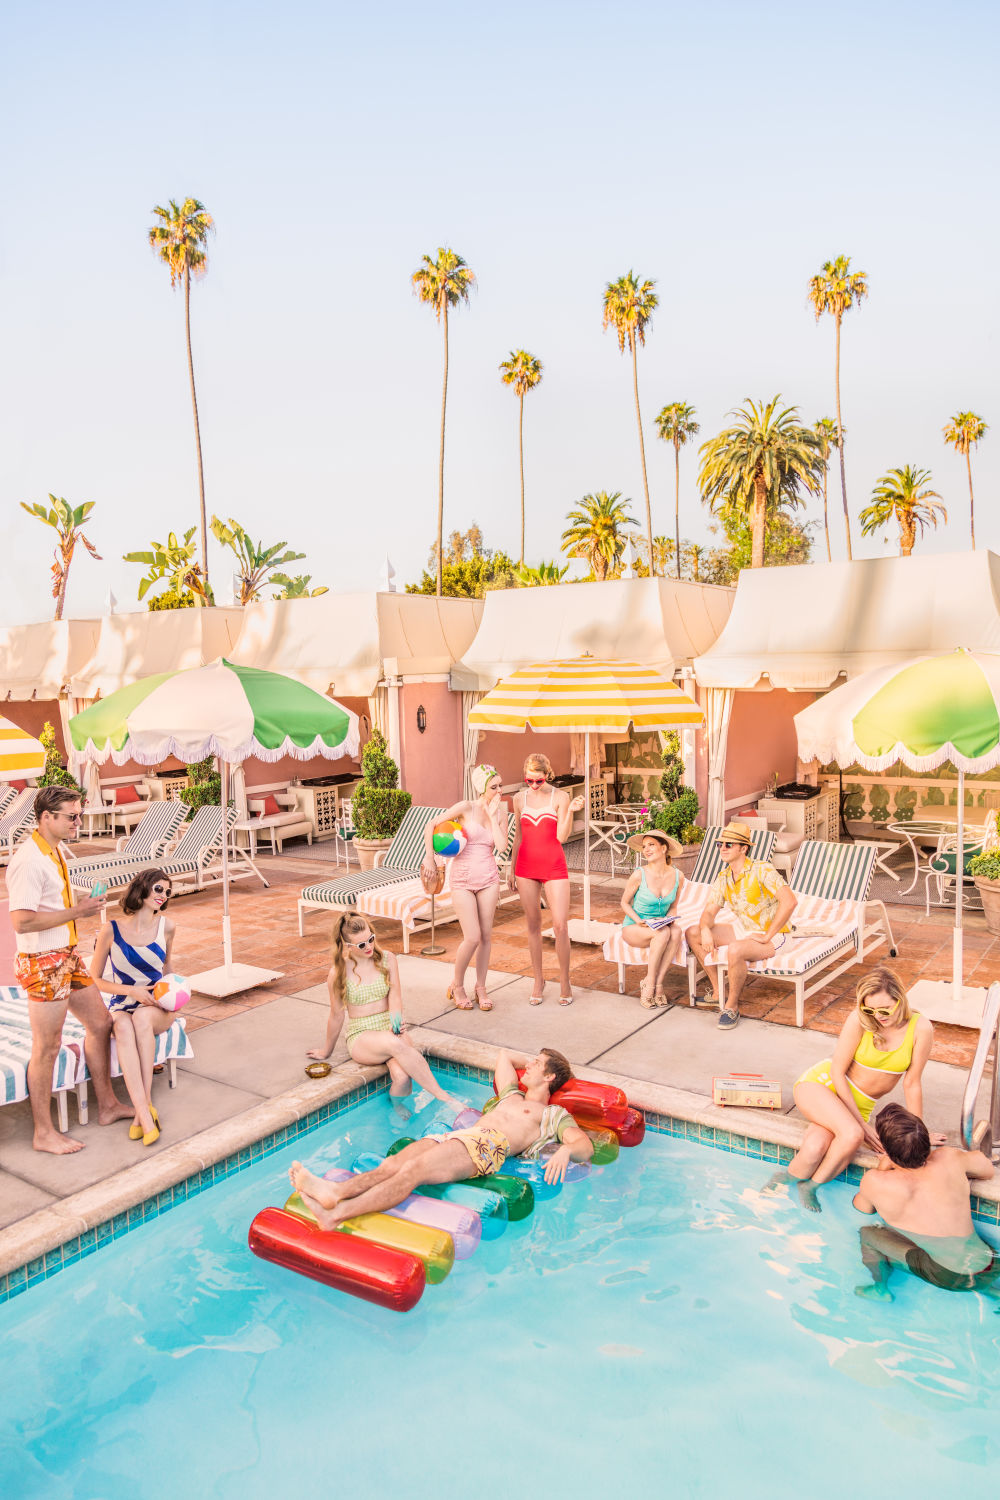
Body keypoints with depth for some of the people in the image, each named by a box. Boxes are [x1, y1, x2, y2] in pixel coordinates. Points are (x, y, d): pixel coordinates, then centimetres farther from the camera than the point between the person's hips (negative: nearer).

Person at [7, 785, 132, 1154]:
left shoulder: (56, 851, 9)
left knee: (100, 1023, 16)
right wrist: (75, 912, -22)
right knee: (47, 1048, 1)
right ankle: (43, 1133, 15)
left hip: (67, 956, 10)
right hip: (43, 963, -10)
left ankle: (108, 1105, 30)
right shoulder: (29, 860, -22)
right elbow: (21, 921, -27)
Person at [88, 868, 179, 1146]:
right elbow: (94, 980, 0)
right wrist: (132, 990, -11)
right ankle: (145, 1113, -43)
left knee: (142, 1018, -35)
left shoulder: (166, 926, 1)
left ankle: (144, 1107, -35)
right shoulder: (111, 930, -7)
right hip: (121, 1005, -1)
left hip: (158, 1007, 1)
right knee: (123, 1026, -37)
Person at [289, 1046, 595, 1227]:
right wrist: (538, 1063, 53)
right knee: (392, 1164, -22)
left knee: (413, 1169, -32)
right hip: (457, 1137, 7)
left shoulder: (554, 1114, 17)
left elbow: (586, 1146, 1)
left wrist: (565, 1150, -20)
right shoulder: (512, 1095, 37)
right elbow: (503, 1055, 52)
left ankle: (335, 1215, -46)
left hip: (486, 1148, -7)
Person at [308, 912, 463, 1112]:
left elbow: (394, 997, -5)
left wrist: (395, 1020, -26)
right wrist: (326, 1051, 16)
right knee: (395, 1044, -39)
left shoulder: (388, 960, 2)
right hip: (360, 1036, -2)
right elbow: (337, 1015, 6)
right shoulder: (338, 974, -6)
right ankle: (443, 1098, -36)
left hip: (389, 1029, 2)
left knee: (402, 1076, -34)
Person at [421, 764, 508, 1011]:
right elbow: (431, 827, -5)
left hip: (488, 878, 4)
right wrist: (430, 859, -5)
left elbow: (501, 847, -12)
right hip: (463, 879, -4)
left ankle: (481, 988, 22)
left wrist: (493, 815, -11)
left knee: (486, 935, 6)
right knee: (473, 937, -7)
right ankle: (457, 986, 15)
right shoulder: (466, 808, -9)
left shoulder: (499, 813, 3)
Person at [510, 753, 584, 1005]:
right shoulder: (520, 799, 6)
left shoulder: (560, 797, -3)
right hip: (526, 866, 3)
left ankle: (565, 982, 9)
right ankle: (538, 981, 19)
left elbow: (562, 836, -9)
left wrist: (570, 811, -22)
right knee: (533, 925, 8)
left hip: (554, 867, -3)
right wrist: (511, 869, 16)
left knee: (560, 926, -6)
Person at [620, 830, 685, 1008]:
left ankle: (657, 983, -23)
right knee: (663, 933, -33)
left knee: (676, 932, -31)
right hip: (633, 928, -3)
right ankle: (650, 985, -21)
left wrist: (670, 919, -9)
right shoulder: (639, 875, -14)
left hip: (661, 925, 3)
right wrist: (638, 920, -18)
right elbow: (625, 903, -2)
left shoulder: (677, 876, -3)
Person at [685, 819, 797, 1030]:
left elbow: (789, 901, -31)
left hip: (770, 935, -8)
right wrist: (705, 929, -22)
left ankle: (732, 1007, -16)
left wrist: (766, 936, -26)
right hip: (743, 929, 8)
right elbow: (710, 910, 2)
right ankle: (718, 991, 6)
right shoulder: (724, 876, 2)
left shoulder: (761, 870, -21)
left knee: (735, 950, -38)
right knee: (692, 934, -1)